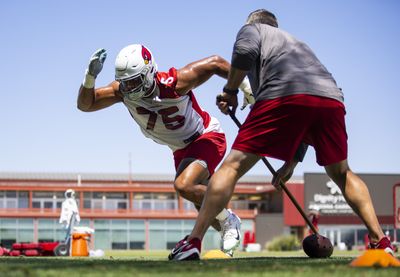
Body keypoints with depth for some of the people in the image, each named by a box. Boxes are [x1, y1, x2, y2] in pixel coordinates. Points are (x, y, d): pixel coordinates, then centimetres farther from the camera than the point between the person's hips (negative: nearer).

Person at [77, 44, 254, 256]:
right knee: (204, 206, 13)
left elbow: (216, 63, -19)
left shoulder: (174, 84, -31)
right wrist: (90, 76, -32)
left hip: (207, 138, -7)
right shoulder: (122, 91, -17)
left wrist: (246, 88, -11)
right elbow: (85, 104, -13)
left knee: (184, 186, -28)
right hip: (181, 150, 7)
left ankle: (228, 220, -7)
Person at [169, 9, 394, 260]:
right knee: (342, 173, 25)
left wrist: (230, 91, 11)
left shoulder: (252, 28, 28)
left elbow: (245, 51, -1)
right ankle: (380, 241, 15)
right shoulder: (297, 42, 43)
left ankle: (194, 241, -8)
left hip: (284, 96, -5)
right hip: (332, 98, 5)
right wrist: (292, 162, 41)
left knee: (233, 166, 0)